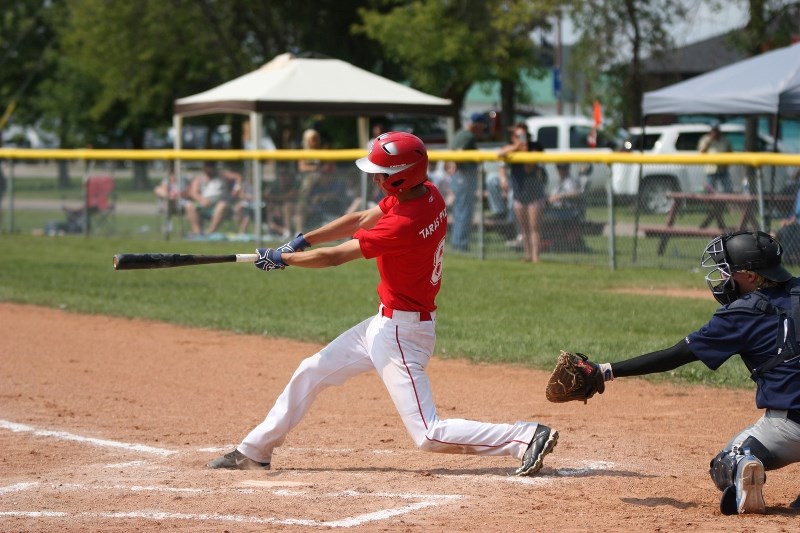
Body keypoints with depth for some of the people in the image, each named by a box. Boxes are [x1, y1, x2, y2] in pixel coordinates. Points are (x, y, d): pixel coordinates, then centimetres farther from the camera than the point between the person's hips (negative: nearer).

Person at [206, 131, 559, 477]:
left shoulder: (402, 225, -28)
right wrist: (302, 240, 5)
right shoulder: (429, 195, -3)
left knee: (428, 436, -10)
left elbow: (333, 257, -18)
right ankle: (255, 451, 30)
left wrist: (279, 258, -3)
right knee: (311, 372, 18)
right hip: (385, 323, 10)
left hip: (400, 332, -10)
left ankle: (527, 438, -10)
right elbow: (360, 220, 10)